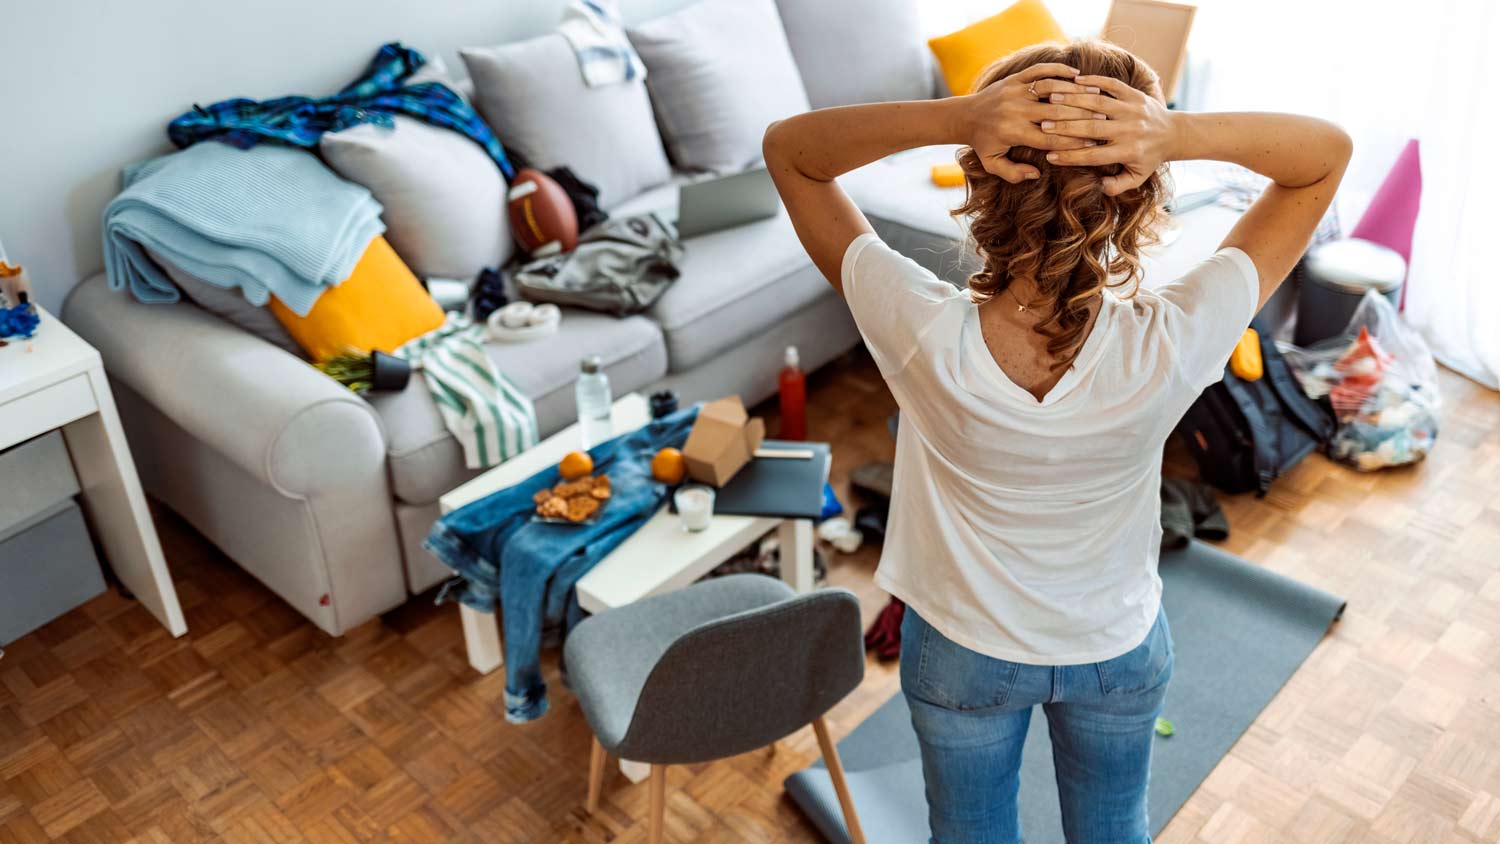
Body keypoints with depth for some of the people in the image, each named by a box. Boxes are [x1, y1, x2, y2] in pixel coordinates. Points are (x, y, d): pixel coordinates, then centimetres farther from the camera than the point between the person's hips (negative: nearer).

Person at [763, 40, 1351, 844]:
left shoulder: (923, 335, -35)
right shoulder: (1169, 347, -33)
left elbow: (787, 146, -23)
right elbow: (1327, 152, -20)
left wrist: (951, 117, -40)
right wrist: (1184, 134, -40)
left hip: (961, 652, 0)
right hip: (1119, 652, 1)